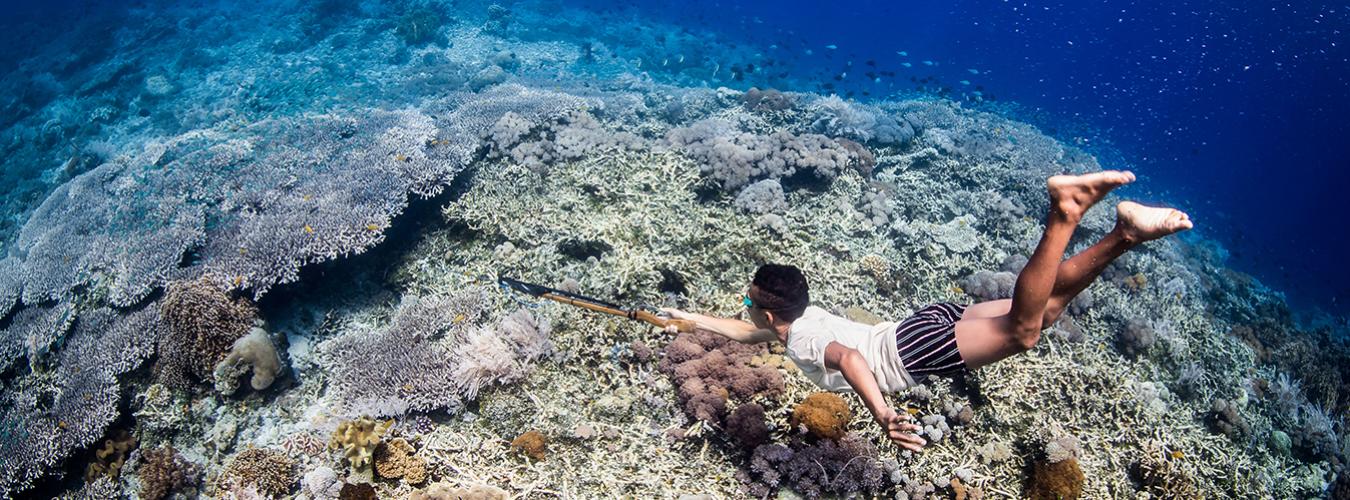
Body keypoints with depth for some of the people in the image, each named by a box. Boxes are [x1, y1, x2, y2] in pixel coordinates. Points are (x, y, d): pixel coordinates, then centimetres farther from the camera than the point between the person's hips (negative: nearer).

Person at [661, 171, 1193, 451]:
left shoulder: (801, 341, -7)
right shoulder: (801, 315, 21)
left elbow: (848, 358, -31)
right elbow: (744, 331, 41)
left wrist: (881, 415, -43)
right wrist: (691, 318, 43)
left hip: (917, 348, -8)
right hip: (927, 323, 8)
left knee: (1024, 330, -30)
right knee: (1044, 307, 4)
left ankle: (1065, 209, -36)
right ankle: (1125, 233, -7)